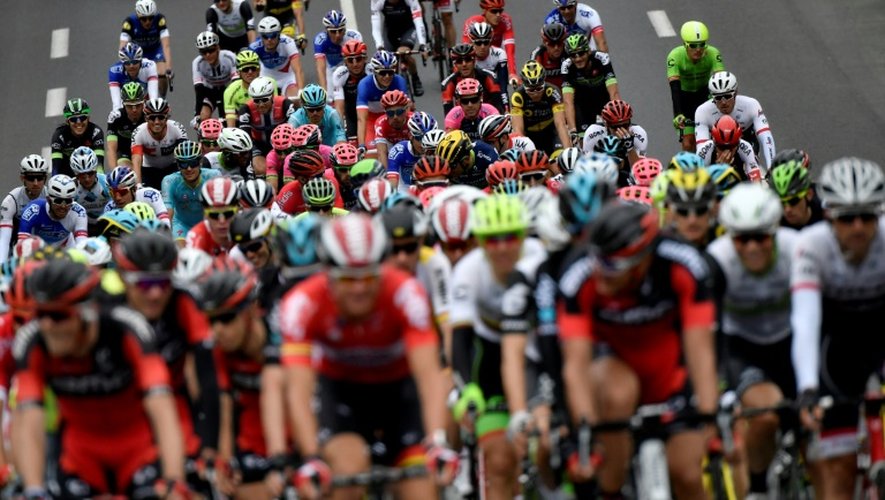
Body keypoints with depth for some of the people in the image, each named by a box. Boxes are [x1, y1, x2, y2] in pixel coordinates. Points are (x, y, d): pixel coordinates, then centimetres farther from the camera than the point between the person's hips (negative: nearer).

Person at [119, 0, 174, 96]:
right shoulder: (130, 22, -33)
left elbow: (166, 46, -36)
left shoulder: (160, 20, -32)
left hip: (155, 49, 0)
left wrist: (168, 69, -46)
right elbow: (123, 48, -36)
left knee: (162, 75, -22)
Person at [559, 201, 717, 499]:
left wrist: (710, 419, -40)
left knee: (685, 474, -7)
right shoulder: (578, 281, -30)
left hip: (670, 370, 1)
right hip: (612, 362, -1)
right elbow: (576, 363, -32)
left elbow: (700, 350, -30)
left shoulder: (684, 268, -29)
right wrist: (585, 428, -45)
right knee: (617, 394, -36)